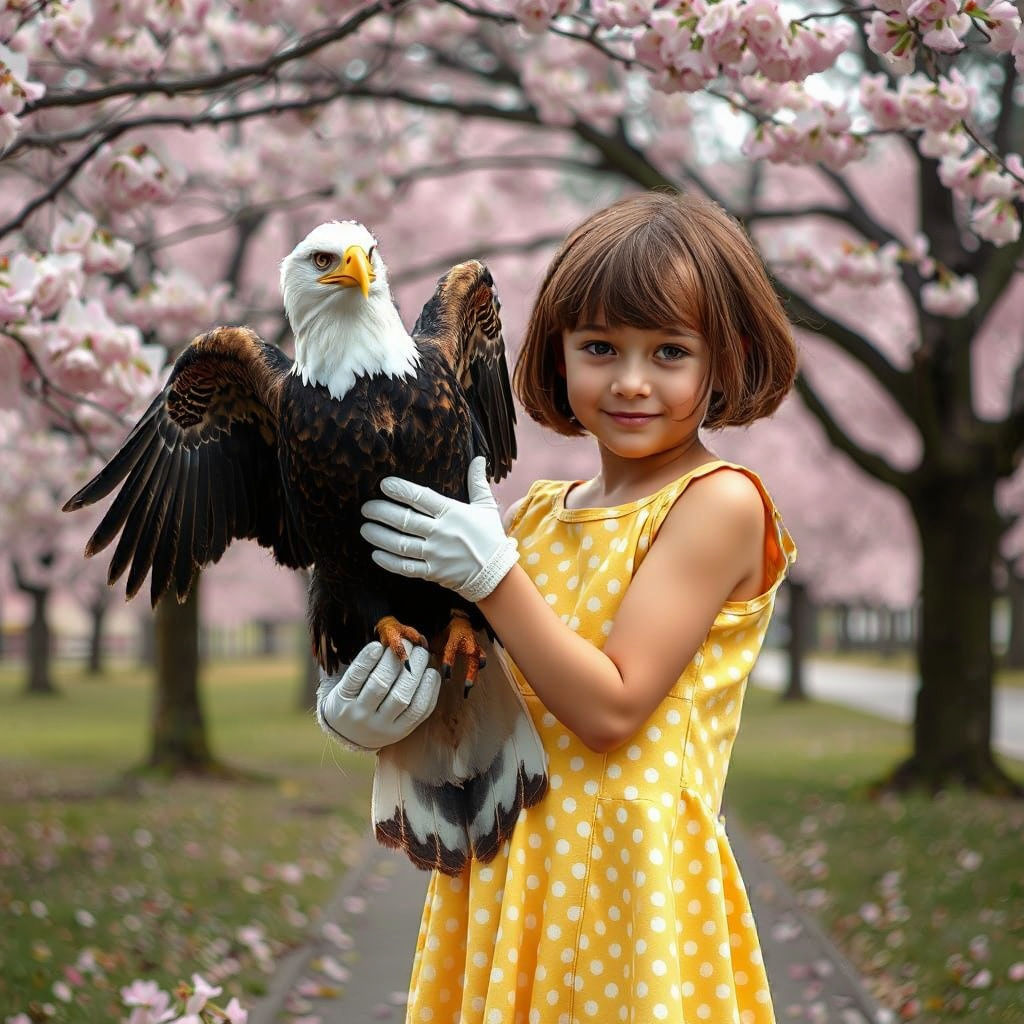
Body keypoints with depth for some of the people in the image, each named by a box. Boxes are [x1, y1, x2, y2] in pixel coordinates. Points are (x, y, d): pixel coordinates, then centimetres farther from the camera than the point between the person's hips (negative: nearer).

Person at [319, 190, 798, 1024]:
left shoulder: (719, 502, -10)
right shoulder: (538, 513, 9)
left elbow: (610, 710, -17)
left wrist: (491, 573, -18)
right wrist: (388, 700, -11)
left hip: (631, 871, -6)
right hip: (506, 871, 6)